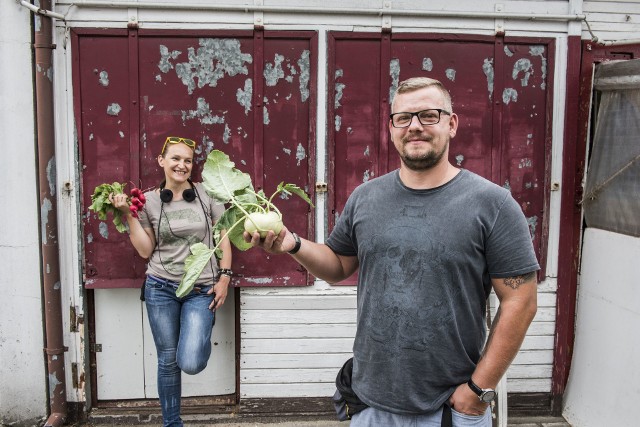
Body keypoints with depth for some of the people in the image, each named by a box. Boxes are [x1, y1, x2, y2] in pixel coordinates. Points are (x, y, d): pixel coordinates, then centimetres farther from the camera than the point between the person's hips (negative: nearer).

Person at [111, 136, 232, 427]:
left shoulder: (206, 194, -1)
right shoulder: (149, 201, 1)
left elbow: (223, 236, 4)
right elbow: (145, 250, 1)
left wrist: (224, 277, -2)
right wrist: (129, 215, -7)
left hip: (201, 290, -1)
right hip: (161, 288, 1)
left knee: (191, 363, -12)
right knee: (168, 361, 9)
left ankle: (202, 333, 25)